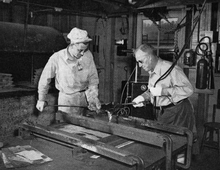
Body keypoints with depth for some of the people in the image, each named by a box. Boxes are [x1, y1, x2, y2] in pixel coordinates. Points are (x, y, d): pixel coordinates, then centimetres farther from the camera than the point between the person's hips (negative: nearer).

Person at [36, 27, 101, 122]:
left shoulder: (88, 55, -7)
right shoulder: (57, 58, -14)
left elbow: (93, 78, 4)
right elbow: (45, 79, -1)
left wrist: (94, 96, -7)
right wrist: (41, 100, 7)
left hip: (83, 97, 2)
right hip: (66, 97, -2)